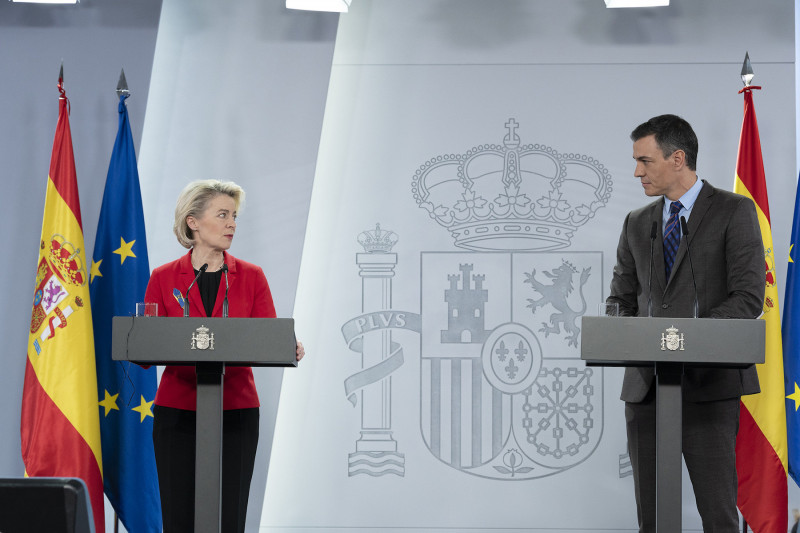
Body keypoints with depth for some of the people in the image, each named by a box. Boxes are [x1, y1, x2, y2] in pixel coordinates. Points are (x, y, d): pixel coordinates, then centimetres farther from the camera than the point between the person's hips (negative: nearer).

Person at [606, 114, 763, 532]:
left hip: (708, 384, -5)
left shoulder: (734, 211, 1)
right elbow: (621, 297, 20)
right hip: (645, 383, 5)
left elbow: (747, 297, -7)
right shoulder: (637, 223, 17)